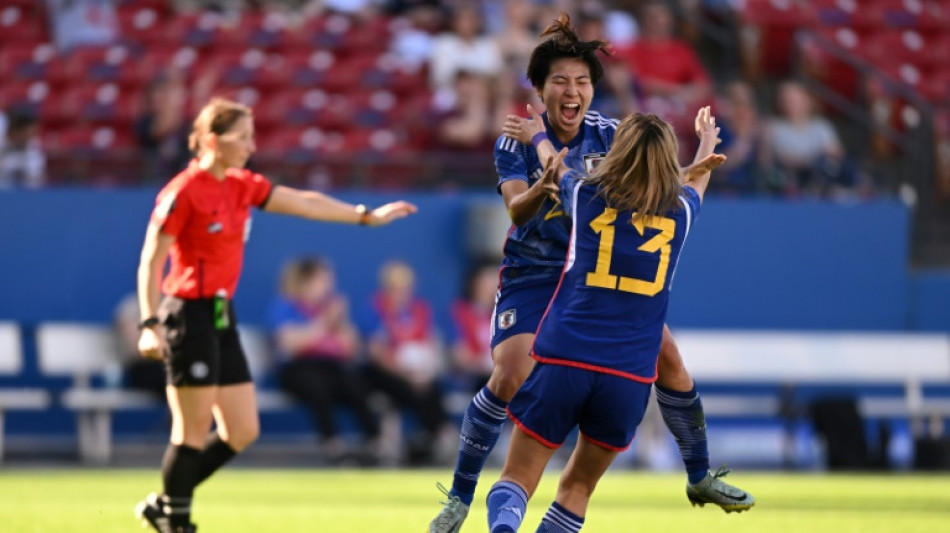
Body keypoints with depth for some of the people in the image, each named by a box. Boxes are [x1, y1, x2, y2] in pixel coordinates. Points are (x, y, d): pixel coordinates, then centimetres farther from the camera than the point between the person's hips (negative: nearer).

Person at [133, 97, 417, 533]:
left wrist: (367, 216, 19)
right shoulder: (184, 191, -13)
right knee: (193, 433, -4)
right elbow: (150, 263, -13)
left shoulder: (243, 186, 11)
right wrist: (149, 325, -20)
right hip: (189, 315, -9)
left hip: (222, 317, 9)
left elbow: (306, 203, 18)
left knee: (242, 432, 7)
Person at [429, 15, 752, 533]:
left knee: (667, 359, -3)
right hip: (533, 272, -3)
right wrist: (546, 186, -48)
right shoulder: (518, 140, -15)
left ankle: (700, 477, 19)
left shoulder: (606, 134, -6)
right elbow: (517, 211, -27)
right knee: (509, 379, -21)